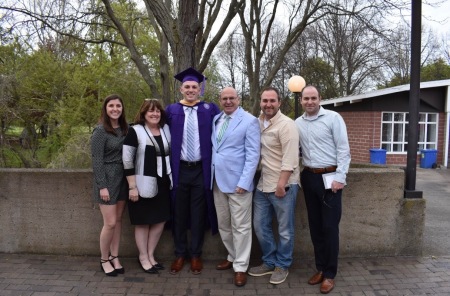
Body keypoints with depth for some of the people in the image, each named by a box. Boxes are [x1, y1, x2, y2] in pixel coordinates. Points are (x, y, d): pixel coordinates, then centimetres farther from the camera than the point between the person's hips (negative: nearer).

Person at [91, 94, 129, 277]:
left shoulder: (124, 128, 7)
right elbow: (96, 160, -14)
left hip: (122, 179, 6)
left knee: (118, 220, 10)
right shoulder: (100, 131, -11)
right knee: (110, 223, -2)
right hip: (107, 179, -6)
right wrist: (102, 186, -17)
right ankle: (104, 260, 17)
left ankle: (114, 257, 22)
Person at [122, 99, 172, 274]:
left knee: (160, 220, 10)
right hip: (143, 184, -5)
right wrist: (132, 186, -15)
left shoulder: (166, 129, 6)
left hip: (163, 183, 5)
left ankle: (150, 255, 27)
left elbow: (170, 154, 14)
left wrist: (171, 178, 9)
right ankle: (143, 257, 22)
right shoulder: (135, 131, -9)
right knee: (143, 222, 6)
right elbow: (127, 160, -12)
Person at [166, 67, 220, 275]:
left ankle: (195, 255, 24)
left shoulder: (210, 109, 2)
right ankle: (180, 254, 26)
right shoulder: (171, 110, 5)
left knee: (199, 214, 8)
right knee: (179, 213, 10)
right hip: (179, 170, 1)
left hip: (201, 170, -1)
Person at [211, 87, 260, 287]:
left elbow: (253, 155, -12)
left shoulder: (249, 121, -8)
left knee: (240, 226, 3)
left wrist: (244, 182, -18)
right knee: (223, 225, 16)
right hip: (217, 180, 6)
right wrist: (211, 175, 6)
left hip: (238, 181, -6)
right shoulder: (215, 120, 11)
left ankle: (240, 267, 16)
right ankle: (233, 257, 34)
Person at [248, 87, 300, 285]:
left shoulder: (286, 124, -14)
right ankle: (269, 262, 32)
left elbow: (290, 158, -19)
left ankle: (282, 266, 26)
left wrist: (281, 184, -21)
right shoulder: (258, 123, 8)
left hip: (283, 185, -7)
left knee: (284, 230, 8)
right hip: (263, 184, 7)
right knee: (260, 225, 15)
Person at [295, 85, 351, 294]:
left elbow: (343, 149, -9)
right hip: (308, 177, 5)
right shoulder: (297, 123, 8)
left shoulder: (333, 118, -6)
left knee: (329, 226, 0)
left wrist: (340, 177, -14)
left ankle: (329, 274, 14)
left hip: (330, 177, -5)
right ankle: (320, 268, 26)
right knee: (315, 225, 12)